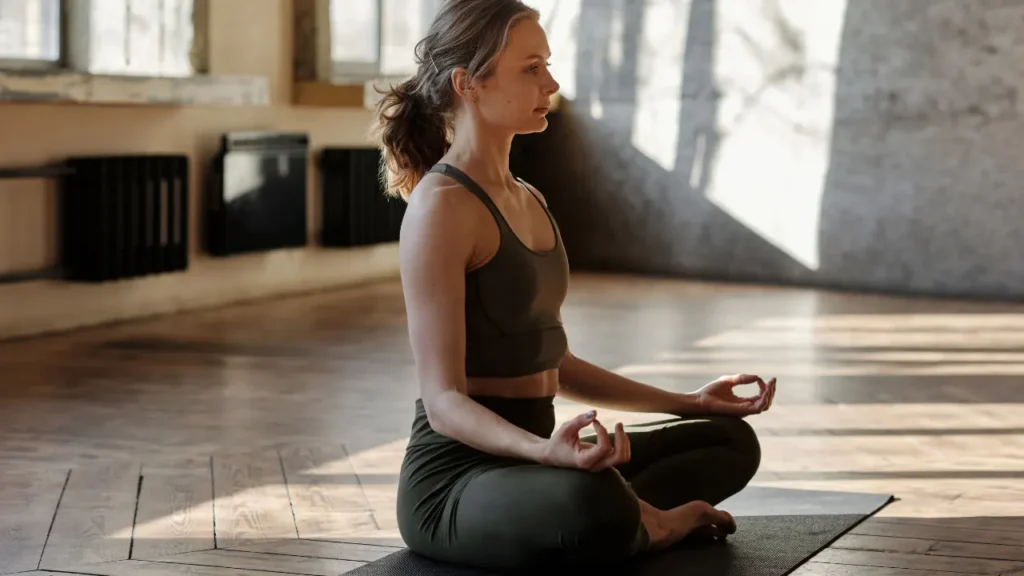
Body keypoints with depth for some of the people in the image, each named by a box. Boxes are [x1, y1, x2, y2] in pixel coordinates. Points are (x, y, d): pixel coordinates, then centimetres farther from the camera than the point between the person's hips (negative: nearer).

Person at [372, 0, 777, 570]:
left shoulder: (529, 201, 13)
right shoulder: (441, 207, -17)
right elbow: (444, 400, -22)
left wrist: (689, 403, 19)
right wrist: (545, 451, -40)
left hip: (523, 460, 9)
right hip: (457, 477, -9)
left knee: (731, 440, 16)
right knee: (593, 503, -41)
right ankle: (640, 523, -8)